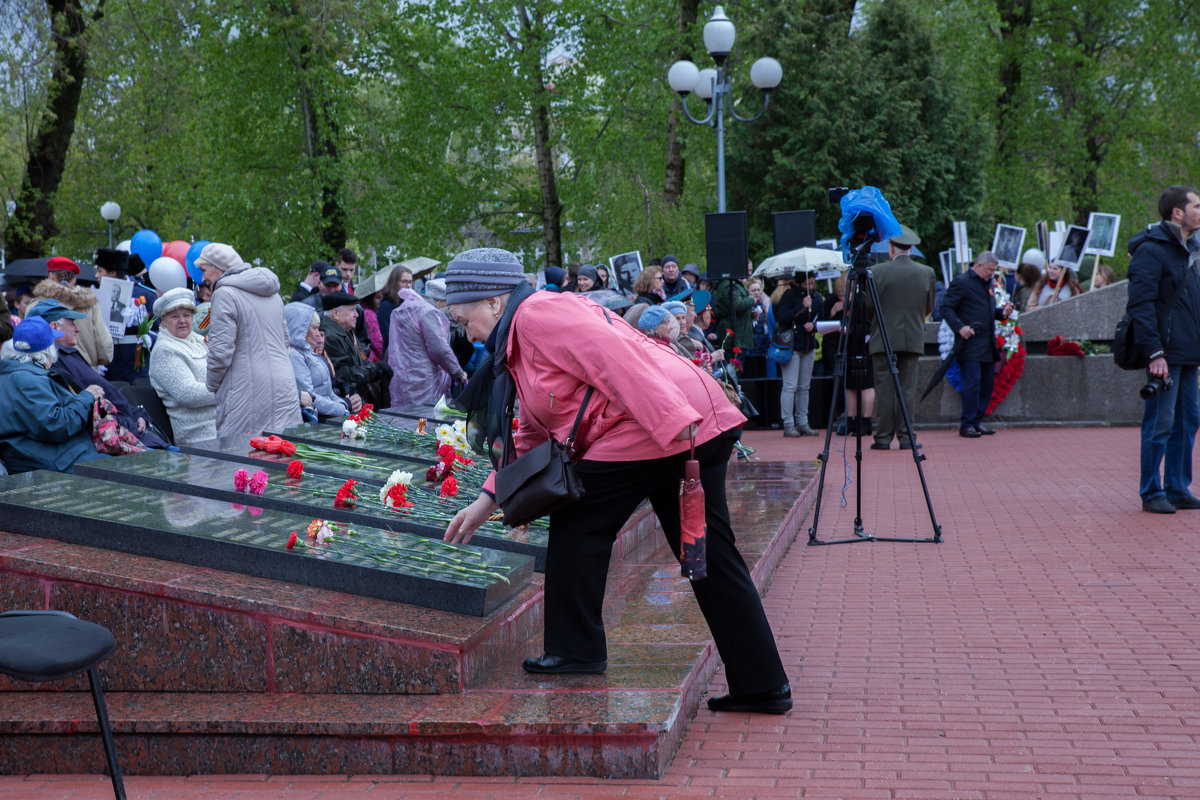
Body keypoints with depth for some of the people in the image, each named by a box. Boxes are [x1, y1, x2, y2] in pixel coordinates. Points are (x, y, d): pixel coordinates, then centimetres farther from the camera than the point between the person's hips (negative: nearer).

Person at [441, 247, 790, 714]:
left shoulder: (538, 314, -7)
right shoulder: (519, 342, 26)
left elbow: (615, 359, -20)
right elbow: (533, 434, 29)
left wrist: (674, 425, -27)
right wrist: (490, 496, 24)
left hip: (661, 427, -11)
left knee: (578, 526, 2)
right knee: (708, 555, 11)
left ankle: (575, 649, 13)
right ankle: (763, 685, 15)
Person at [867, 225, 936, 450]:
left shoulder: (877, 272, -7)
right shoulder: (927, 273, 3)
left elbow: (866, 305, -3)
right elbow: (929, 308, 11)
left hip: (884, 339, -2)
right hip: (913, 339, 2)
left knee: (884, 389, 1)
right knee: (907, 388, 5)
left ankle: (883, 438, 1)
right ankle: (905, 438, 4)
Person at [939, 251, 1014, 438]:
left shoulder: (989, 284, 20)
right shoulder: (961, 282, -6)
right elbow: (946, 308, -11)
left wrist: (1002, 312, 7)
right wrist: (960, 327, -23)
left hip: (987, 345, 8)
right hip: (970, 344, -8)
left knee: (987, 382, 9)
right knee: (972, 383, -11)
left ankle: (976, 421, 17)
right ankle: (966, 424, -5)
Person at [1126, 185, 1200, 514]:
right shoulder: (1151, 250, -12)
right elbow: (1140, 304, -18)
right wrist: (1154, 352, -23)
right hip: (1166, 354, -9)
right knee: (1160, 424, -4)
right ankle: (1151, 493, 5)